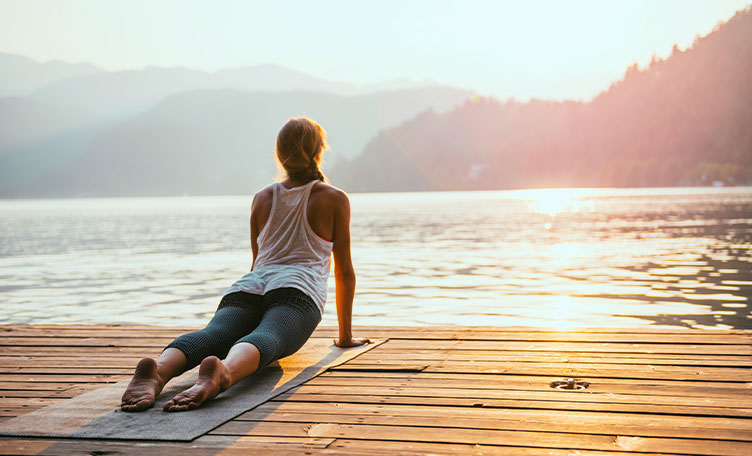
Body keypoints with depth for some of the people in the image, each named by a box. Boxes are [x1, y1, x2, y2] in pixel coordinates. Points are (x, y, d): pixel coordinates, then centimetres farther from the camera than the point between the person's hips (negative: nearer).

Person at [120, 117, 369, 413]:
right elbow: (344, 271, 22)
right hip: (296, 291, -3)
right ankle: (223, 373, -66)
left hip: (247, 289, 3)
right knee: (265, 339, -31)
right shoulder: (334, 199, 20)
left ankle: (157, 371, -57)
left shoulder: (262, 199, 30)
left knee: (212, 335, -24)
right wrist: (345, 335, 28)